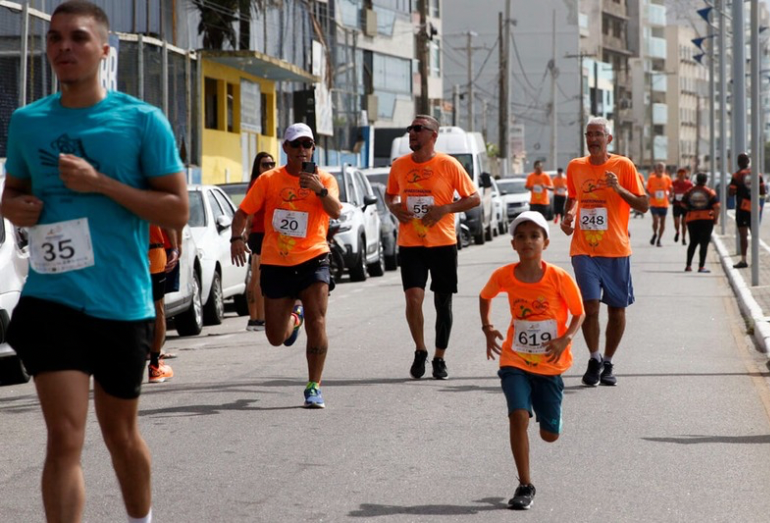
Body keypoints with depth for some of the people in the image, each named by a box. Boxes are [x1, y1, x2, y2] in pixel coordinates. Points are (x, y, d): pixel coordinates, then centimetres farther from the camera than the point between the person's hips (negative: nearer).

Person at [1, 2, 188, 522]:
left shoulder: (143, 121, -4)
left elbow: (177, 210, -6)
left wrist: (101, 184, -16)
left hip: (122, 303, -1)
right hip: (52, 299, 1)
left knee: (120, 434, 17)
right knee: (65, 438, -10)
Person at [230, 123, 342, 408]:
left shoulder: (325, 180, -2)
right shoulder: (269, 179, 1)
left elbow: (335, 211, -18)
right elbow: (244, 212, 3)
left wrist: (319, 189, -35)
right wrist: (236, 237, -15)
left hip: (312, 260, -2)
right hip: (276, 264, 2)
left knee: (317, 323, -18)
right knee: (276, 338, 8)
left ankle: (314, 388, -7)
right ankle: (294, 315, 44)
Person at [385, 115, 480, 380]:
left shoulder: (449, 165, -5)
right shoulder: (399, 165, 5)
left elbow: (474, 198, -1)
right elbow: (389, 194, 21)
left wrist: (444, 209, -14)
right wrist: (394, 208, -2)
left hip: (443, 244, -1)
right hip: (410, 245, 1)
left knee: (443, 302, 7)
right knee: (413, 297, -13)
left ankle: (439, 358, 21)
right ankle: (420, 351, 8)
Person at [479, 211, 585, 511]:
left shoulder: (559, 278, -14)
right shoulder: (504, 276, -8)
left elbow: (579, 314, -2)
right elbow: (485, 297, 14)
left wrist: (565, 339, -19)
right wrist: (487, 329, 0)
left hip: (550, 364, 0)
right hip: (515, 361, 0)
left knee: (550, 434, 8)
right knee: (518, 416, -20)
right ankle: (525, 486, -9)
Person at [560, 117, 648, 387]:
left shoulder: (623, 166, -1)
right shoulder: (575, 167, 8)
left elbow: (644, 205, -1)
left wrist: (619, 189, -16)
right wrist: (567, 216, 5)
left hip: (616, 250, -1)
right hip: (584, 250, 1)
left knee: (617, 308, 5)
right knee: (589, 305, -12)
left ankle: (607, 363, 21)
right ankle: (594, 359, 6)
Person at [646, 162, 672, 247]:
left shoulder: (667, 178, -1)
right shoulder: (651, 178, -5)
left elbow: (670, 189, 13)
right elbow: (647, 189, 4)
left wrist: (669, 194, -5)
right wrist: (650, 194, -16)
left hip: (664, 204, 2)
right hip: (654, 204, -2)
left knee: (662, 222, 6)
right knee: (656, 220, -15)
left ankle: (659, 239, 21)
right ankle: (655, 234, 15)